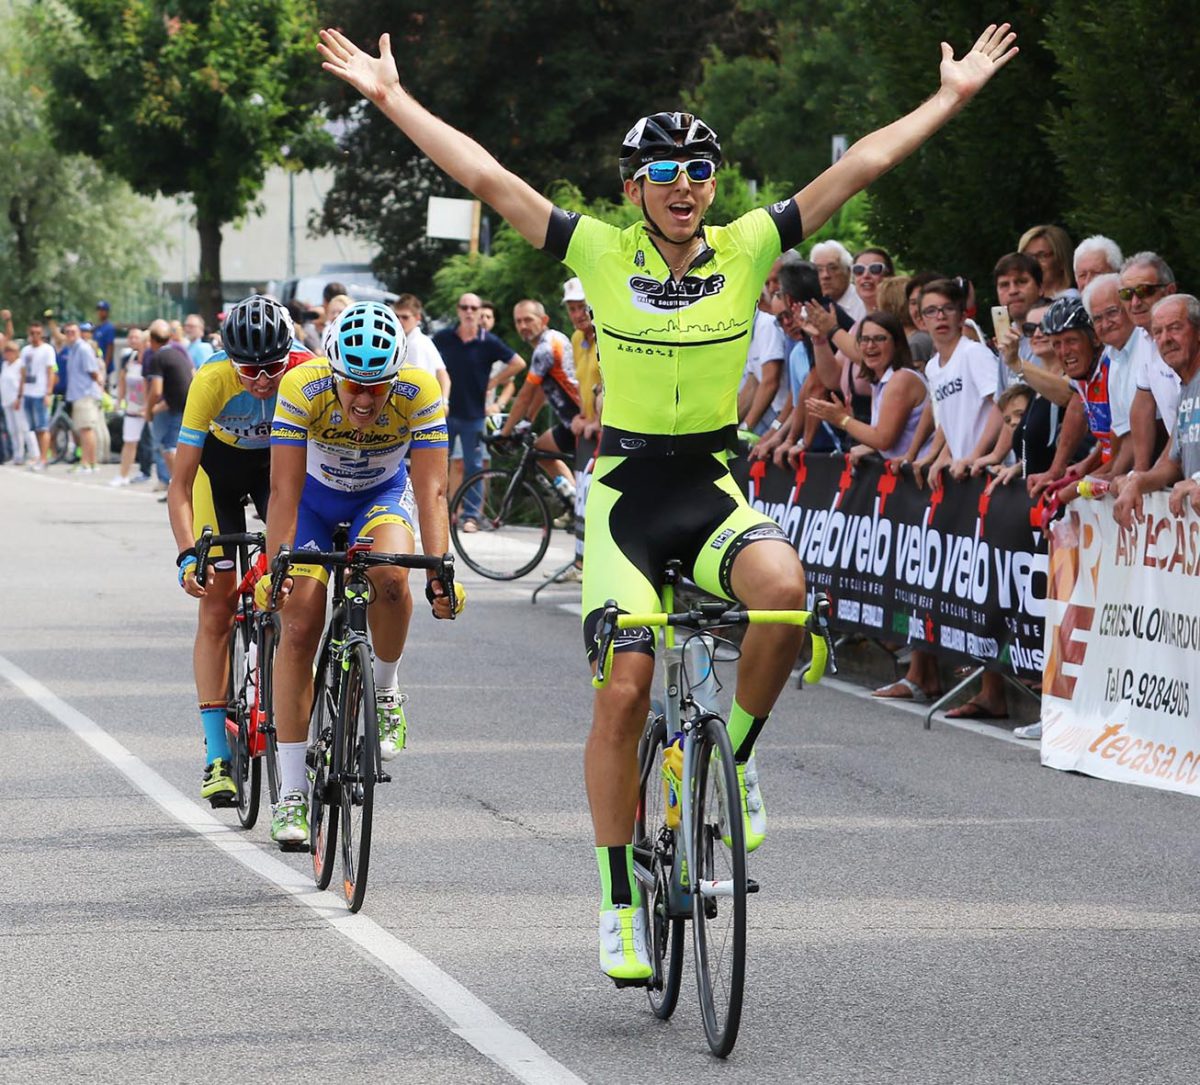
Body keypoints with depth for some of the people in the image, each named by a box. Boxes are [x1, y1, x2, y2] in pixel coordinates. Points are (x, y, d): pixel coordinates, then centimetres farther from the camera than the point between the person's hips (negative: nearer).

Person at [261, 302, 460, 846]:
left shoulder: (419, 392, -30)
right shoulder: (302, 387, -32)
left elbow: (431, 490, -31)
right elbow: (284, 489, -31)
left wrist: (439, 573, -42)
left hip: (382, 494, 0)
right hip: (315, 498, 0)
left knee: (389, 576, -33)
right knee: (299, 627, -12)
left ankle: (386, 694, -5)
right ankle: (292, 792, -6)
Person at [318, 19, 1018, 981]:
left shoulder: (747, 250, -1)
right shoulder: (603, 253, -4)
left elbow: (858, 168, 0)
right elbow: (486, 176, -5)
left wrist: (954, 96, 1)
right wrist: (391, 97, -7)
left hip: (712, 488, 1)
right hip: (626, 494, -1)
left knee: (784, 587, -31)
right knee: (625, 692, -11)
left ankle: (732, 758, -6)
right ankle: (621, 900, 3)